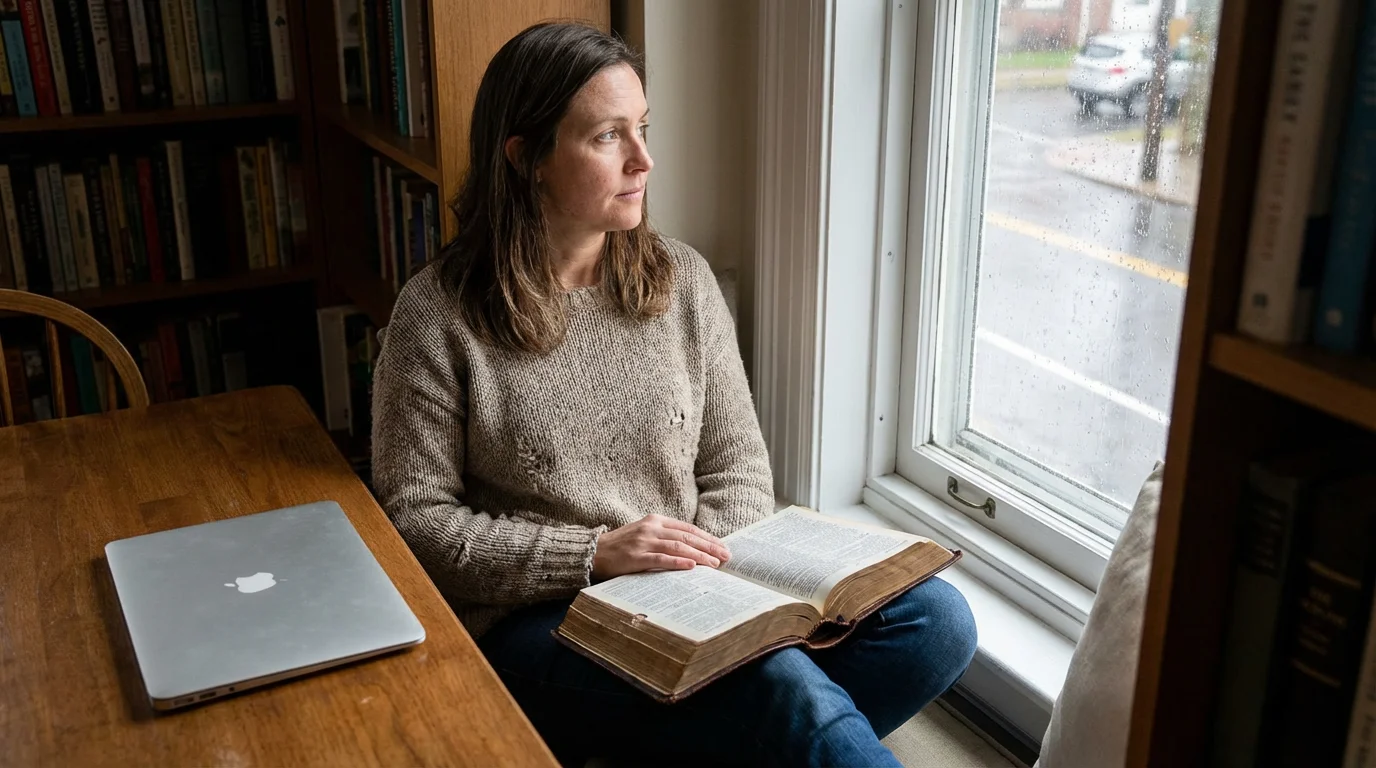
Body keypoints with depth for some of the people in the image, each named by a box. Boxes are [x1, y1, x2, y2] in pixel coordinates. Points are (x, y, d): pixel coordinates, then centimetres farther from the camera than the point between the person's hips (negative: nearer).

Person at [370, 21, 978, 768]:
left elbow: (737, 465, 10)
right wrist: (593, 554, -17)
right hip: (536, 621, -6)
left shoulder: (682, 278, 7)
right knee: (784, 687, -35)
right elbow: (414, 519, -6)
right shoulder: (438, 315, -5)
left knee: (935, 619, -17)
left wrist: (716, 570, -10)